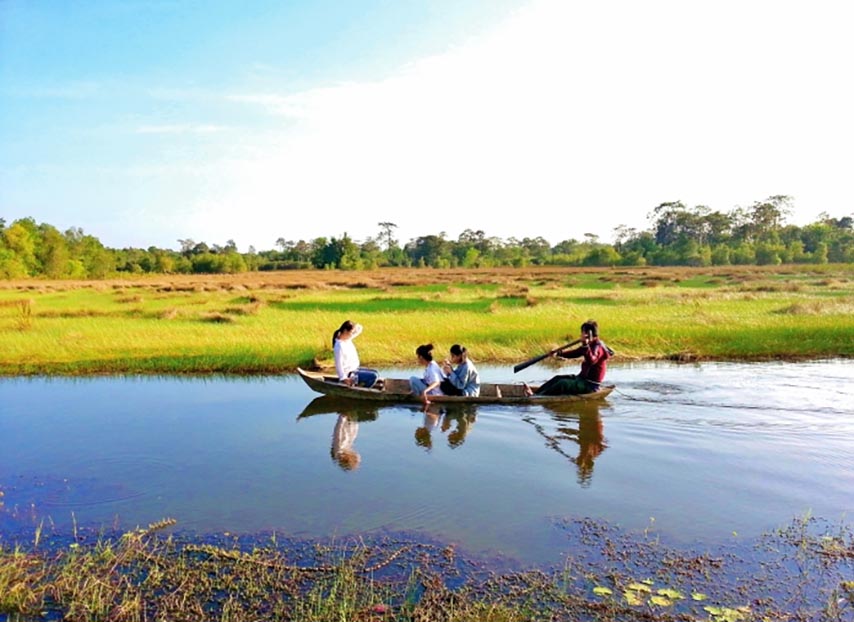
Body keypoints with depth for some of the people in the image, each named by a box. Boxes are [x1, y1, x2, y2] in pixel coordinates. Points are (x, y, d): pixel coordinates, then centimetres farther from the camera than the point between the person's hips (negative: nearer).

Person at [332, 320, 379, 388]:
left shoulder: (348, 340, 2)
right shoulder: (339, 346, -25)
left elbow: (359, 330, 15)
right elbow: (339, 364, -25)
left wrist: (357, 328, -9)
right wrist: (344, 379, -23)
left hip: (354, 369, 10)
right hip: (348, 373, -10)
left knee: (376, 373, 13)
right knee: (373, 376, -16)